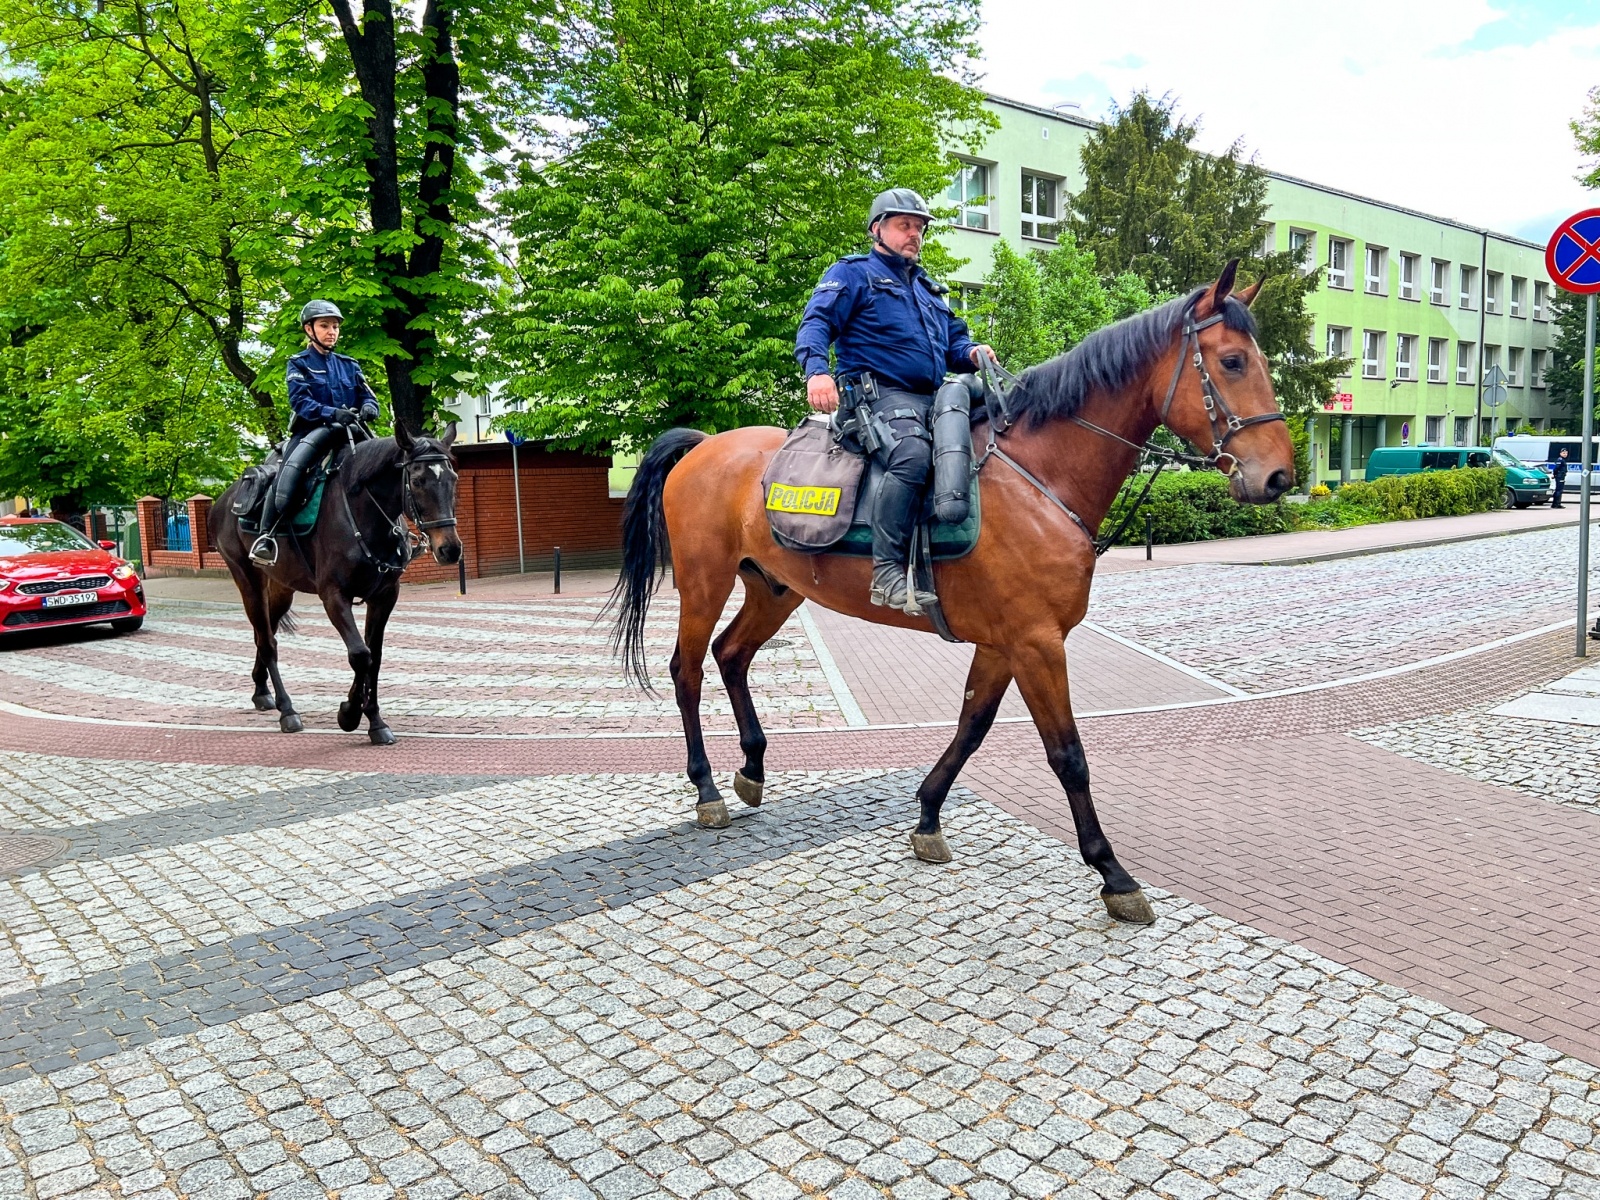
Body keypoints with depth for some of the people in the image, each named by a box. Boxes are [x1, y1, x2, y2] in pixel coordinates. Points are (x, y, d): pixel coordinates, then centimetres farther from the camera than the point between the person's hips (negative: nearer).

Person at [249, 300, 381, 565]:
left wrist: (368, 408, -16)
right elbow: (299, 400, -8)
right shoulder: (299, 363, 6)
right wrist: (332, 413, -26)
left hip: (346, 432, 4)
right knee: (290, 469, -28)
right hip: (312, 430, -4)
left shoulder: (349, 365, 17)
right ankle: (266, 536, -22)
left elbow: (367, 396, 10)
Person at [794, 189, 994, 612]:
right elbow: (816, 323, -5)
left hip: (933, 399, 8)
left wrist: (971, 352, 6)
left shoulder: (927, 288, 31)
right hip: (883, 394, -8)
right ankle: (887, 571, -38)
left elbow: (953, 341, 32)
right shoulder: (853, 274, 9)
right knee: (913, 456, -37)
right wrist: (817, 370, -26)